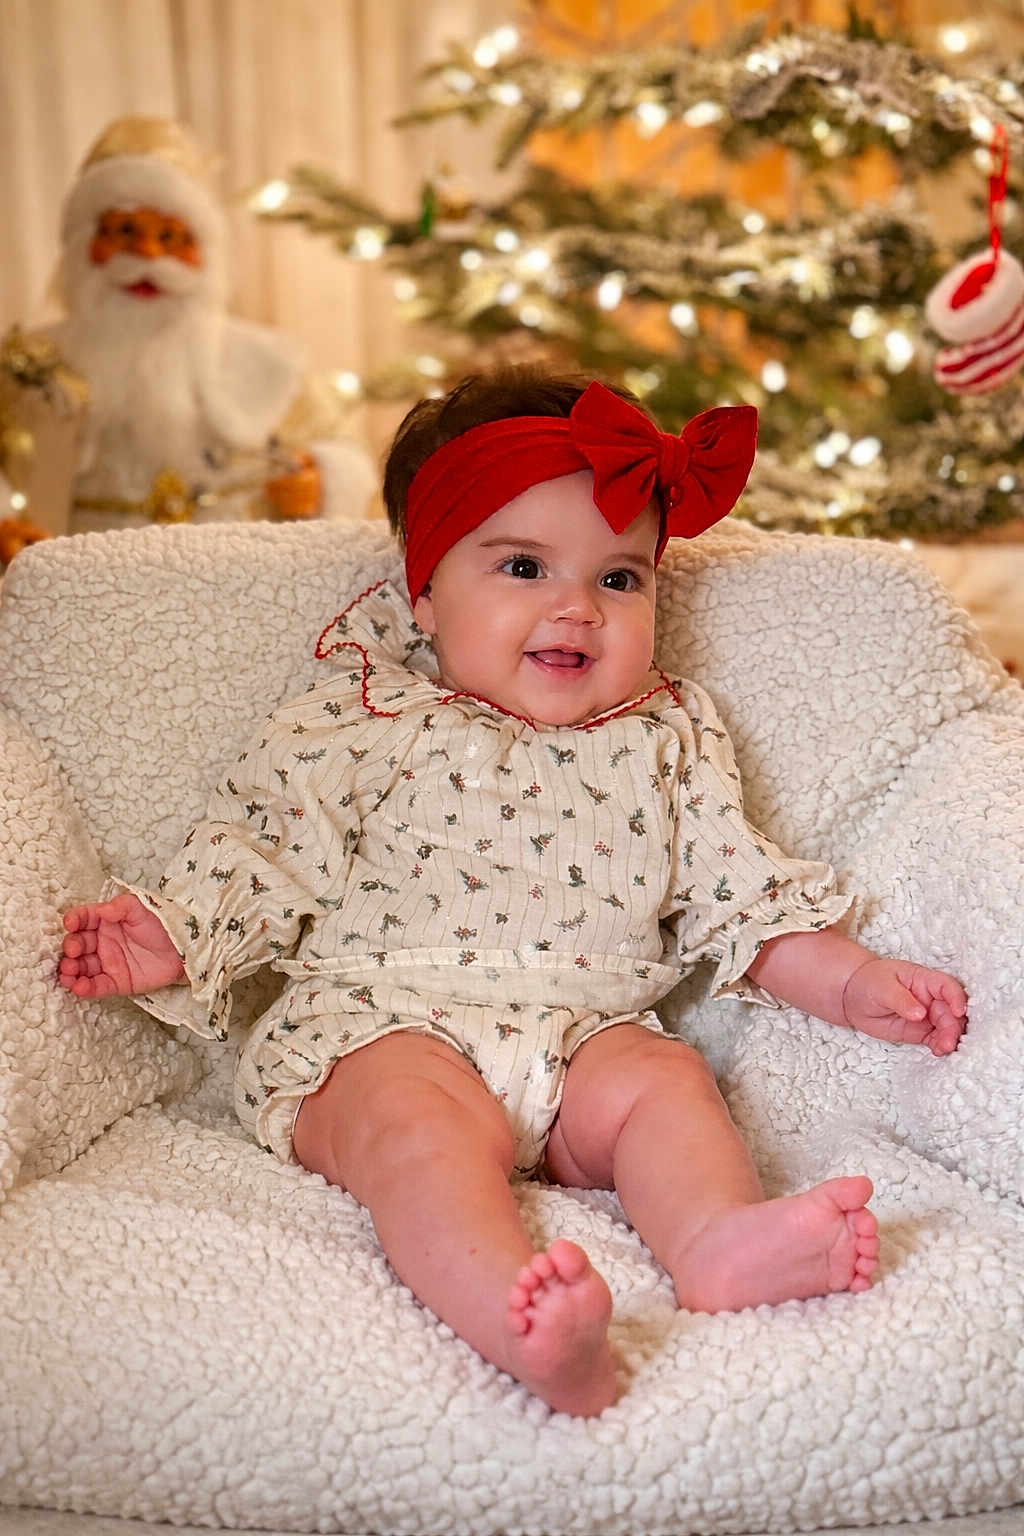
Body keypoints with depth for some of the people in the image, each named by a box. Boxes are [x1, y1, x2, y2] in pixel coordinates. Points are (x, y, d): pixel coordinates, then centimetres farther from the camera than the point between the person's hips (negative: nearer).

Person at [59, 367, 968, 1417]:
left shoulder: (669, 742, 14)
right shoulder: (364, 726, 5)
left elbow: (741, 896, 15)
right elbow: (262, 849, 7)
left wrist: (853, 982, 5)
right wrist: (175, 937, -9)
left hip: (586, 1035, 4)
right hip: (380, 1026, -3)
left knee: (663, 1077, -24)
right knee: (420, 1119, -32)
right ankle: (517, 1313, -54)